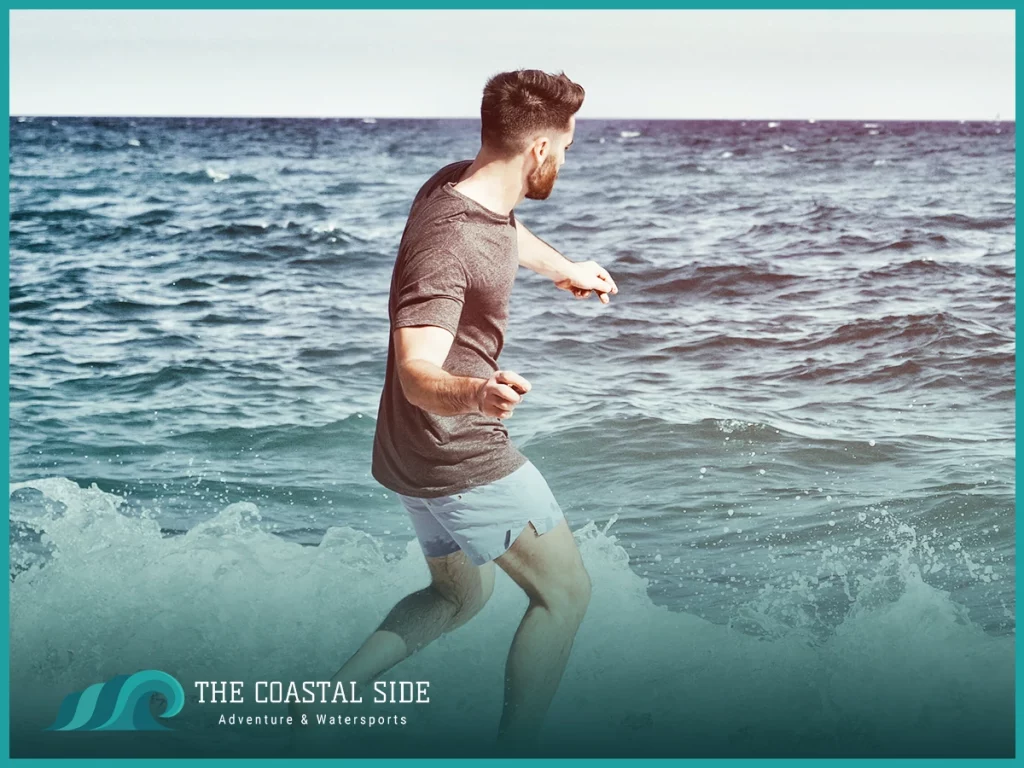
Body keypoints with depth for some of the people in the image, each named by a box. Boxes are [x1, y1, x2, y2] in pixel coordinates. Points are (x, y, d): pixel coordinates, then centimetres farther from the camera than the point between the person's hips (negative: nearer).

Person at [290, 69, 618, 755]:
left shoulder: (464, 181, 1)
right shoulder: (447, 242, -29)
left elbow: (509, 233, 26)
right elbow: (417, 374, -36)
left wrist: (566, 270, 44)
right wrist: (476, 393, -57)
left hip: (423, 455, 10)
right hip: (462, 457, -10)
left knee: (459, 595, 25)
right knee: (565, 593, 3)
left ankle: (335, 692, 15)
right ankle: (513, 751, 5)